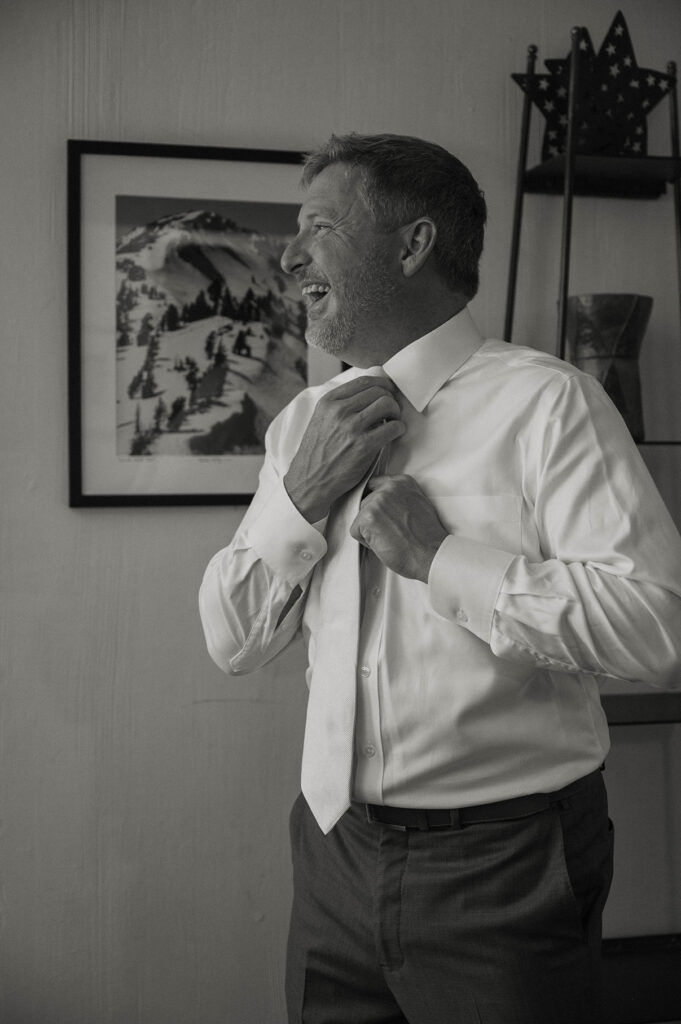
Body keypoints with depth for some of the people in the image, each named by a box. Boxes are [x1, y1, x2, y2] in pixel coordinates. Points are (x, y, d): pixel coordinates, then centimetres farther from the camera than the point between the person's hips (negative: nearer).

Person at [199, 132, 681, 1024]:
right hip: (337, 854, 5)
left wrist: (438, 554, -19)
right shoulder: (303, 423, 8)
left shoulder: (544, 402, -11)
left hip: (503, 864, -5)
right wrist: (301, 496, -8)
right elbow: (233, 643, 7)